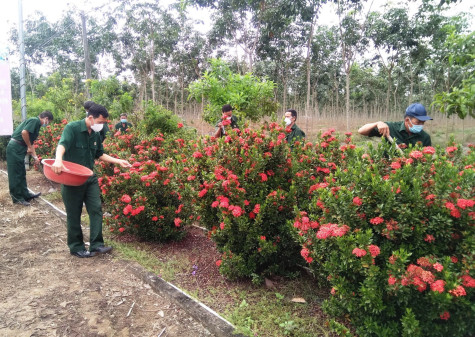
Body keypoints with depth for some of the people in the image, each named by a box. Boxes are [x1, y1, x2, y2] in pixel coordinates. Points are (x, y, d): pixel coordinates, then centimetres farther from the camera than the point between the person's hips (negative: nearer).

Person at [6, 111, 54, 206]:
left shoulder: (36, 123, 18)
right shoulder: (35, 120, -11)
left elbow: (30, 142, 23)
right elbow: (24, 132, -25)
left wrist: (35, 157, 23)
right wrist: (29, 147, -12)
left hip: (18, 149, 10)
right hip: (15, 148, -10)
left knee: (21, 174, 15)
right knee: (16, 174, -1)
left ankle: (25, 194, 24)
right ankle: (17, 197, 7)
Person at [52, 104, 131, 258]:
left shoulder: (95, 135, 7)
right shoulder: (72, 128, -13)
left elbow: (100, 154, 18)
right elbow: (62, 144, -30)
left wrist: (118, 161, 9)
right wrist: (58, 160, -50)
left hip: (90, 178, 6)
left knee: (96, 209, 0)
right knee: (74, 215, 6)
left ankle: (96, 244, 7)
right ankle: (76, 247, 19)